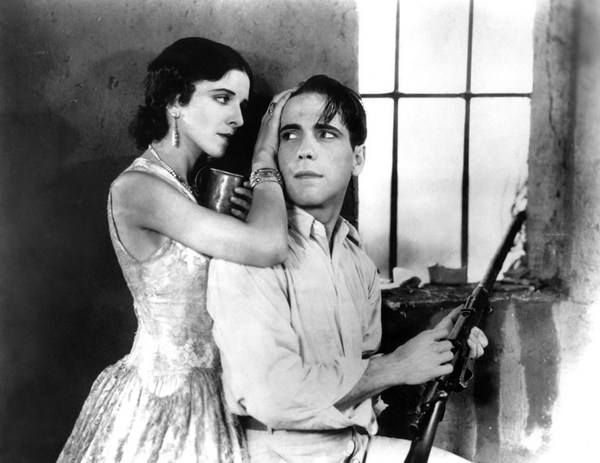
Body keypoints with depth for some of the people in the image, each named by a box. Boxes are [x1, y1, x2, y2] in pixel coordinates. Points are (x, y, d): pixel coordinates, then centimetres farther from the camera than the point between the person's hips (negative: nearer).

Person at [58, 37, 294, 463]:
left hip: (205, 390, 8)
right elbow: (269, 247, -29)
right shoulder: (136, 188, -21)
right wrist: (265, 155, -14)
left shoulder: (185, 188, 7)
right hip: (166, 398, -8)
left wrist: (236, 220, -6)